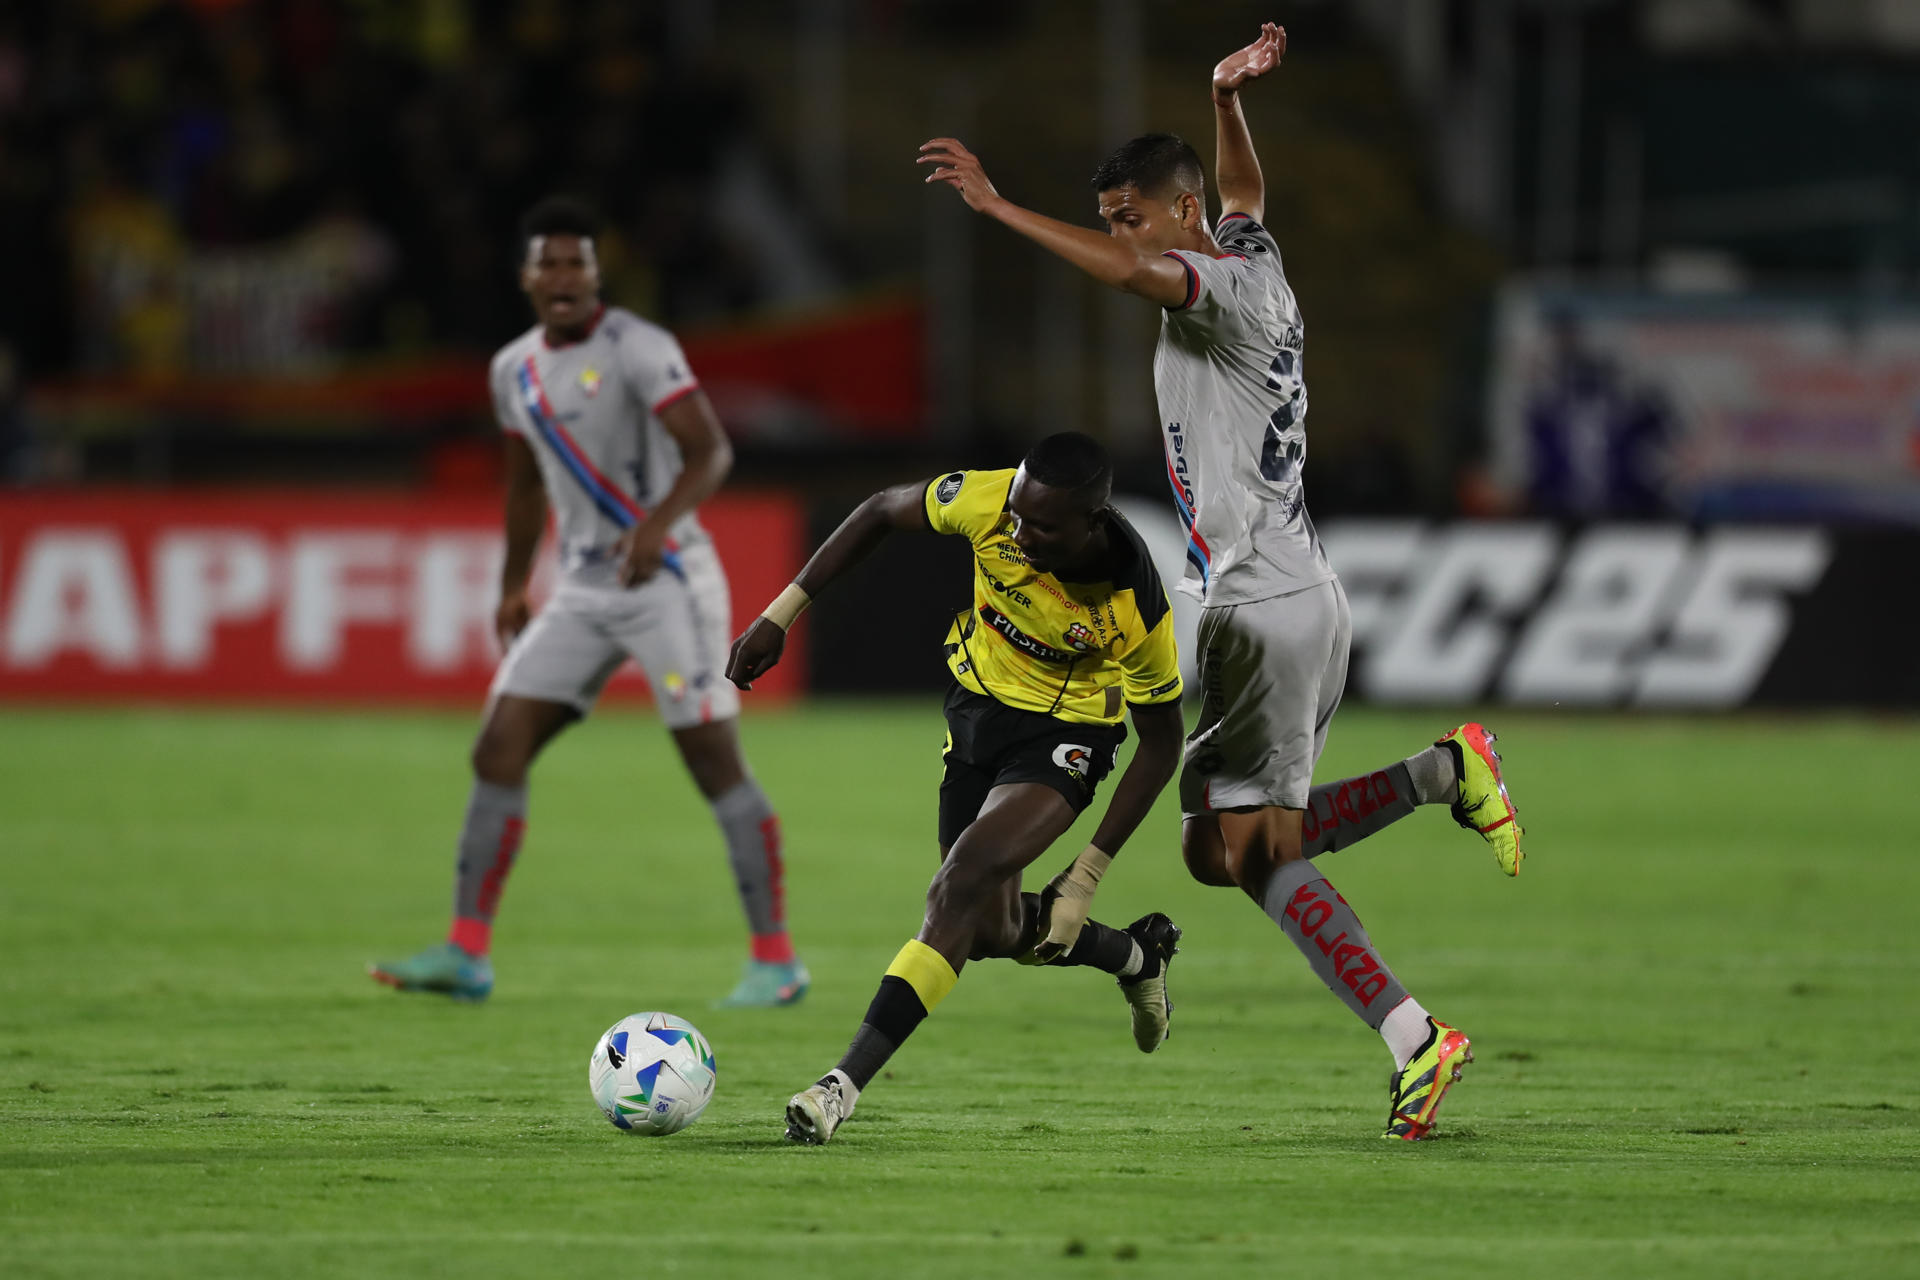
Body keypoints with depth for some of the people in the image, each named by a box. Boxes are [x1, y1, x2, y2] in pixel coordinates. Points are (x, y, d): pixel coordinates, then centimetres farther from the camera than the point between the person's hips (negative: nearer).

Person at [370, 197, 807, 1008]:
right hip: (582, 591, 7)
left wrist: (660, 521, -37)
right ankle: (465, 954, 1)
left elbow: (710, 451, -20)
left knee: (716, 765, -7)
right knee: (498, 751, -2)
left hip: (667, 582, -7)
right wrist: (513, 587, 27)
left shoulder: (637, 349, -11)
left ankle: (776, 960, -1)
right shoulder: (514, 370, 11)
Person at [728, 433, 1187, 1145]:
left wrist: (1088, 875, -16)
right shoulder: (987, 502, -24)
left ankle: (847, 1083, -29)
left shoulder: (1138, 607, -29)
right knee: (994, 933, 11)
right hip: (978, 706, 5)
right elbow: (881, 513, -4)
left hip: (1065, 735, -5)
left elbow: (1161, 746, -15)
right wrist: (781, 614, -7)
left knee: (961, 885, -26)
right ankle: (1136, 955, 42)